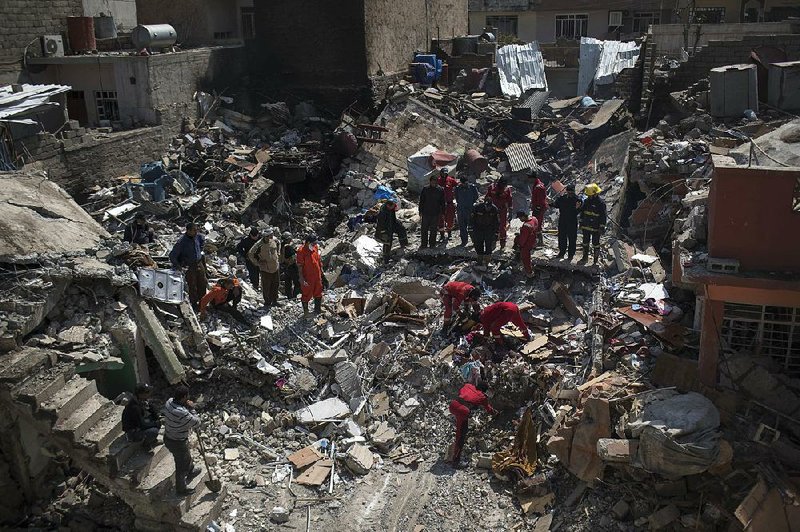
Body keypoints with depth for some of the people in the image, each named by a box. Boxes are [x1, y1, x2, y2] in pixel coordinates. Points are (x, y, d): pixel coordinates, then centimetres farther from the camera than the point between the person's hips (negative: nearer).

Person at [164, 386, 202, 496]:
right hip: (178, 443, -8)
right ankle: (181, 489, 37)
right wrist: (191, 409, -17)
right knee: (181, 466, 16)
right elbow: (196, 422, -25)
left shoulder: (169, 401, -12)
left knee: (186, 457, 35)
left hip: (168, 438, 8)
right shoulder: (182, 413, -39)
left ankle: (191, 472, 61)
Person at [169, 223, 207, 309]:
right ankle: (194, 304, 21)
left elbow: (203, 239, 21)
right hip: (189, 266, -6)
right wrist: (177, 266, -24)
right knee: (192, 286, 4)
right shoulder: (181, 242, -24)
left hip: (199, 264, 6)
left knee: (202, 284, 14)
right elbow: (172, 255, -19)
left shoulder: (197, 236, -6)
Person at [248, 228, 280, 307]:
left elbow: (278, 245, 22)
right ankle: (267, 302, 23)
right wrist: (258, 262, -14)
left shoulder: (274, 240, -4)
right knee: (266, 287, 5)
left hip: (276, 267, 6)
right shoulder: (260, 244, -22)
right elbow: (250, 254, -16)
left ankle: (274, 300, 33)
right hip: (266, 269, -6)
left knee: (276, 285, 16)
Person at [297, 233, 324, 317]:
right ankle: (306, 312, 23)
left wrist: (321, 268, 18)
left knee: (318, 293, 20)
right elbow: (299, 266, -20)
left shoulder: (315, 247, -3)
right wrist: (302, 279, -21)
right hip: (307, 278, -7)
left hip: (317, 275, 7)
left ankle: (318, 309, 39)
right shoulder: (301, 250, -22)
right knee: (306, 295, 8)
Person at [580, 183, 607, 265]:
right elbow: (582, 212, 16)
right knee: (585, 242, 16)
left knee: (595, 244, 2)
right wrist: (581, 222, 16)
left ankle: (596, 260, 10)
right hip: (586, 227, 6)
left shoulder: (601, 203, -13)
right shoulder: (586, 201, 4)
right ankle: (585, 257, 32)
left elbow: (603, 216, -12)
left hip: (595, 228, -6)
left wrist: (602, 227, -14)